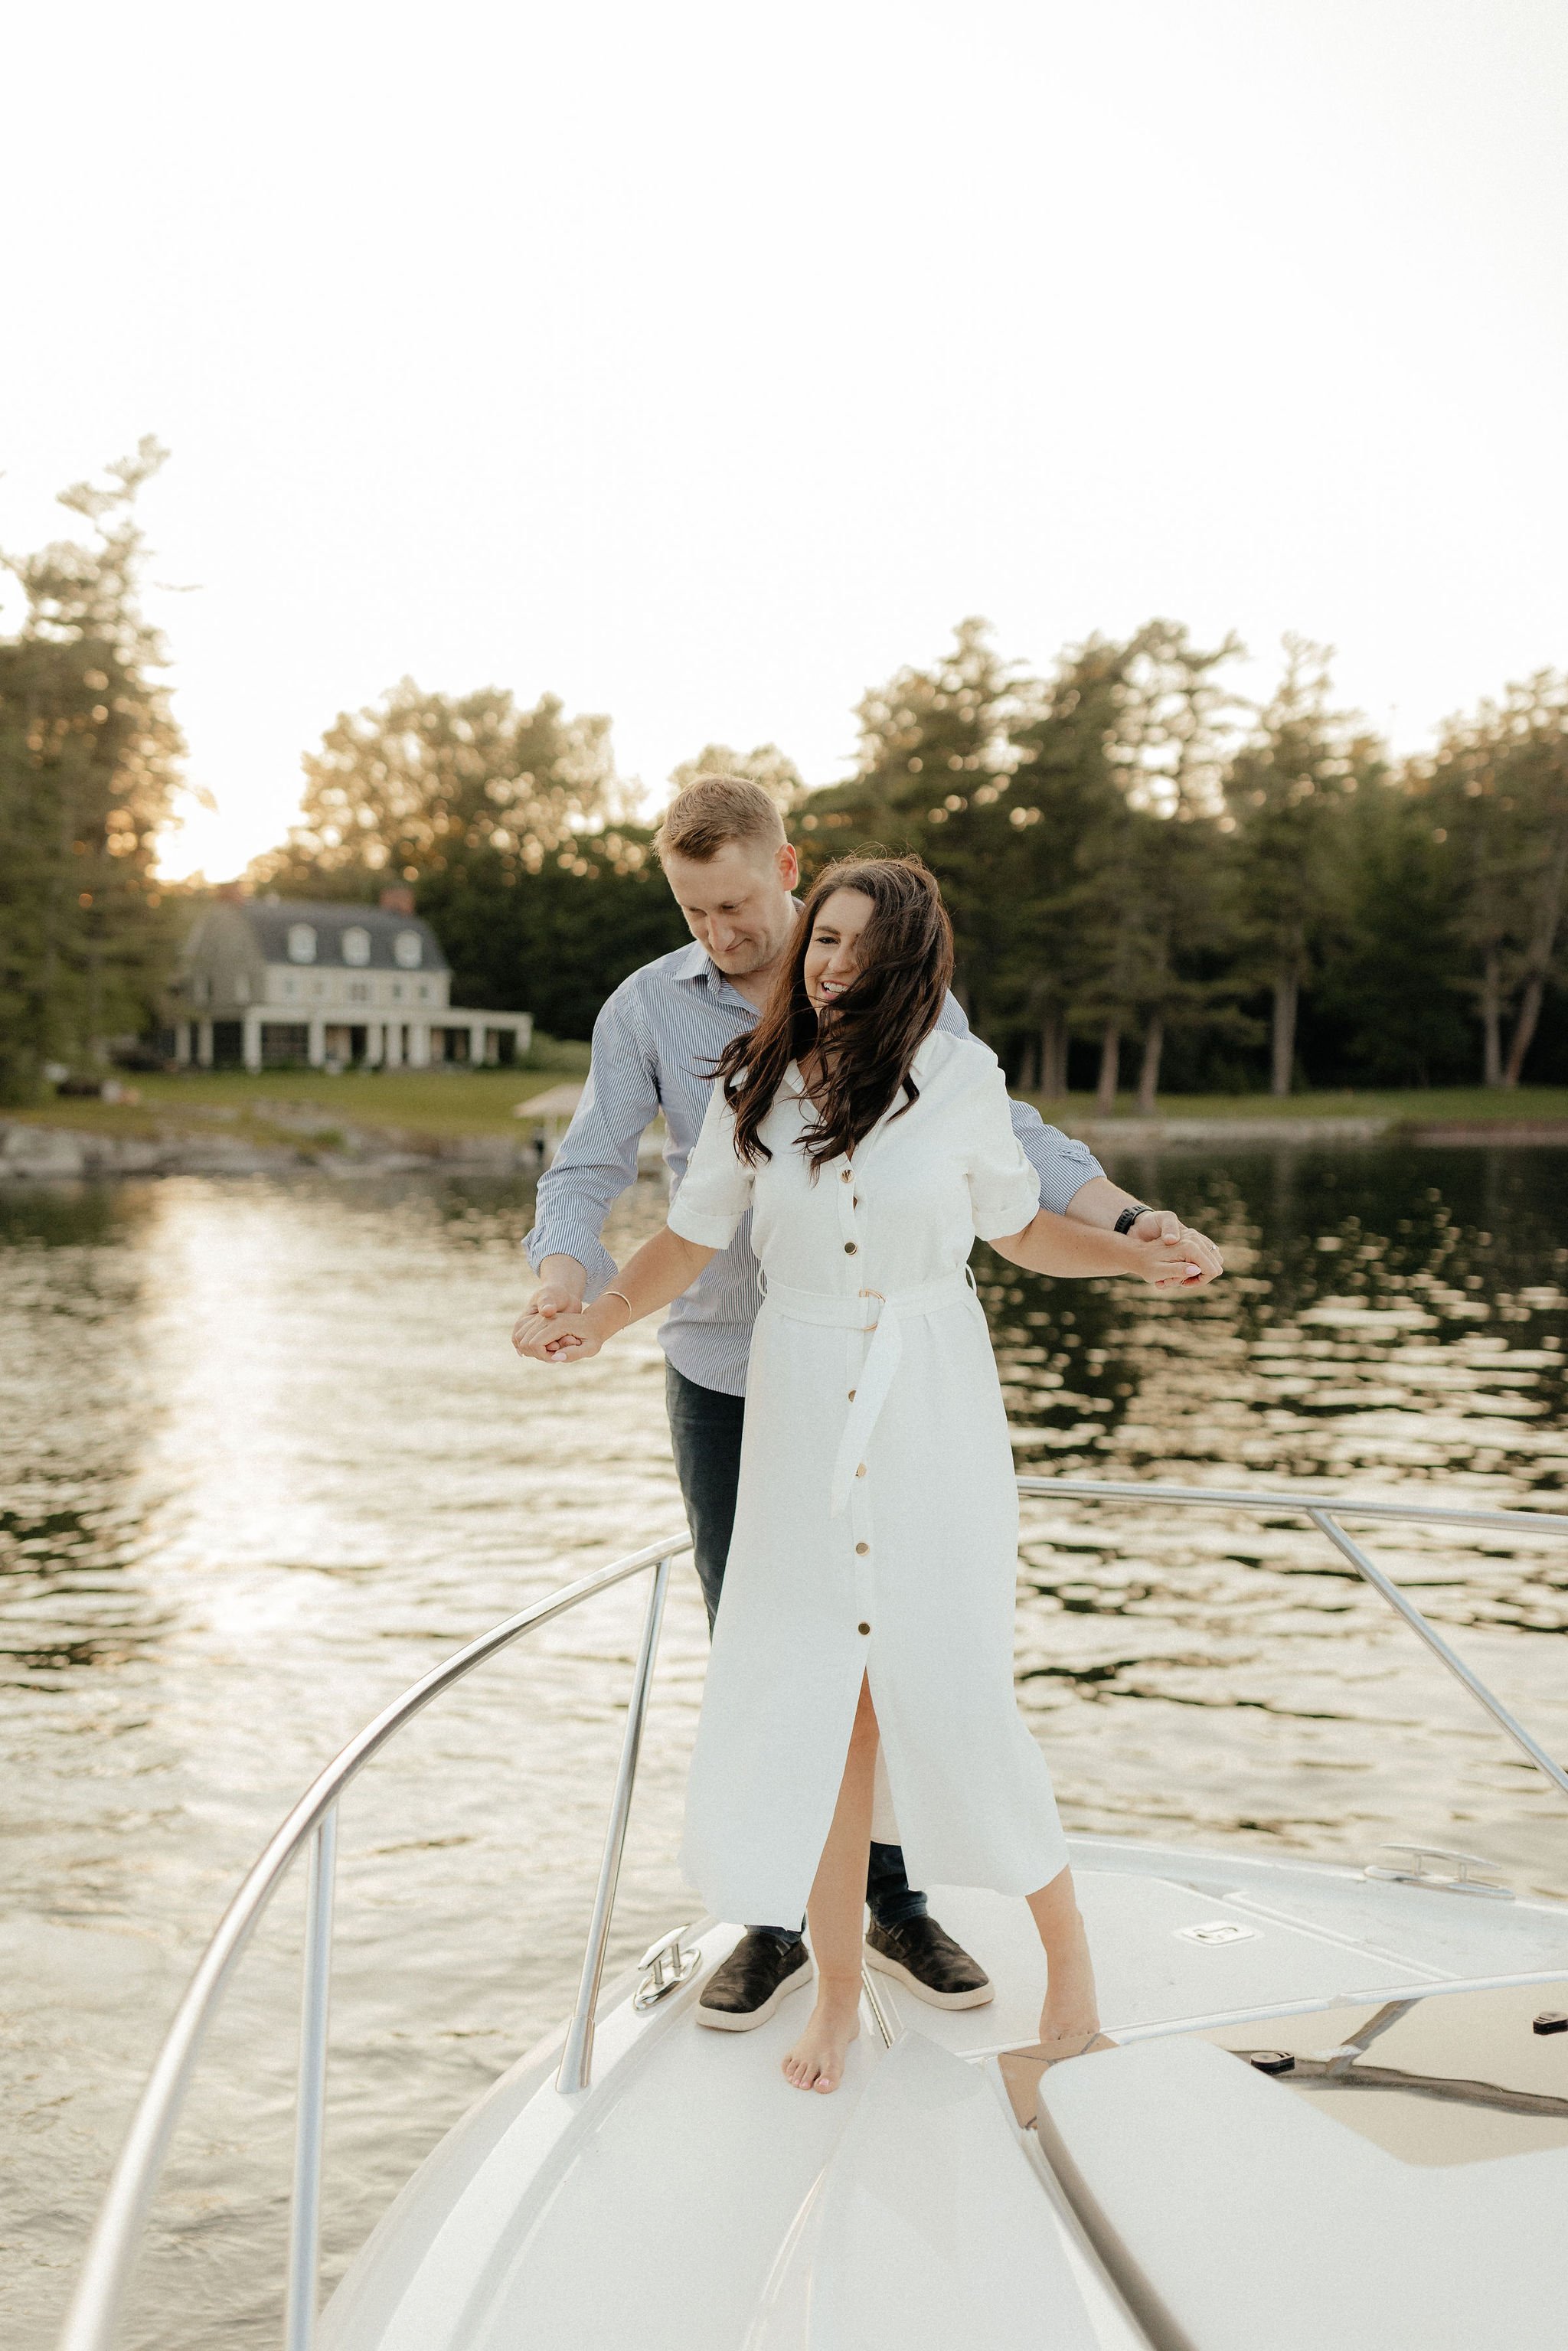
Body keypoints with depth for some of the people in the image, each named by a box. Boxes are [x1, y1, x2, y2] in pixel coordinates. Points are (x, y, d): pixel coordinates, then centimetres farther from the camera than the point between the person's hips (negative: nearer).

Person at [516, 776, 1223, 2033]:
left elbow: (1005, 1136, -6)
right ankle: (777, 1920, 20)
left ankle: (894, 1900, 24)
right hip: (722, 1373, 0)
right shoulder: (646, 1008, -3)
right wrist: (562, 1276, -29)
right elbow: (588, 1173, -7)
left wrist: (1131, 1220, -21)